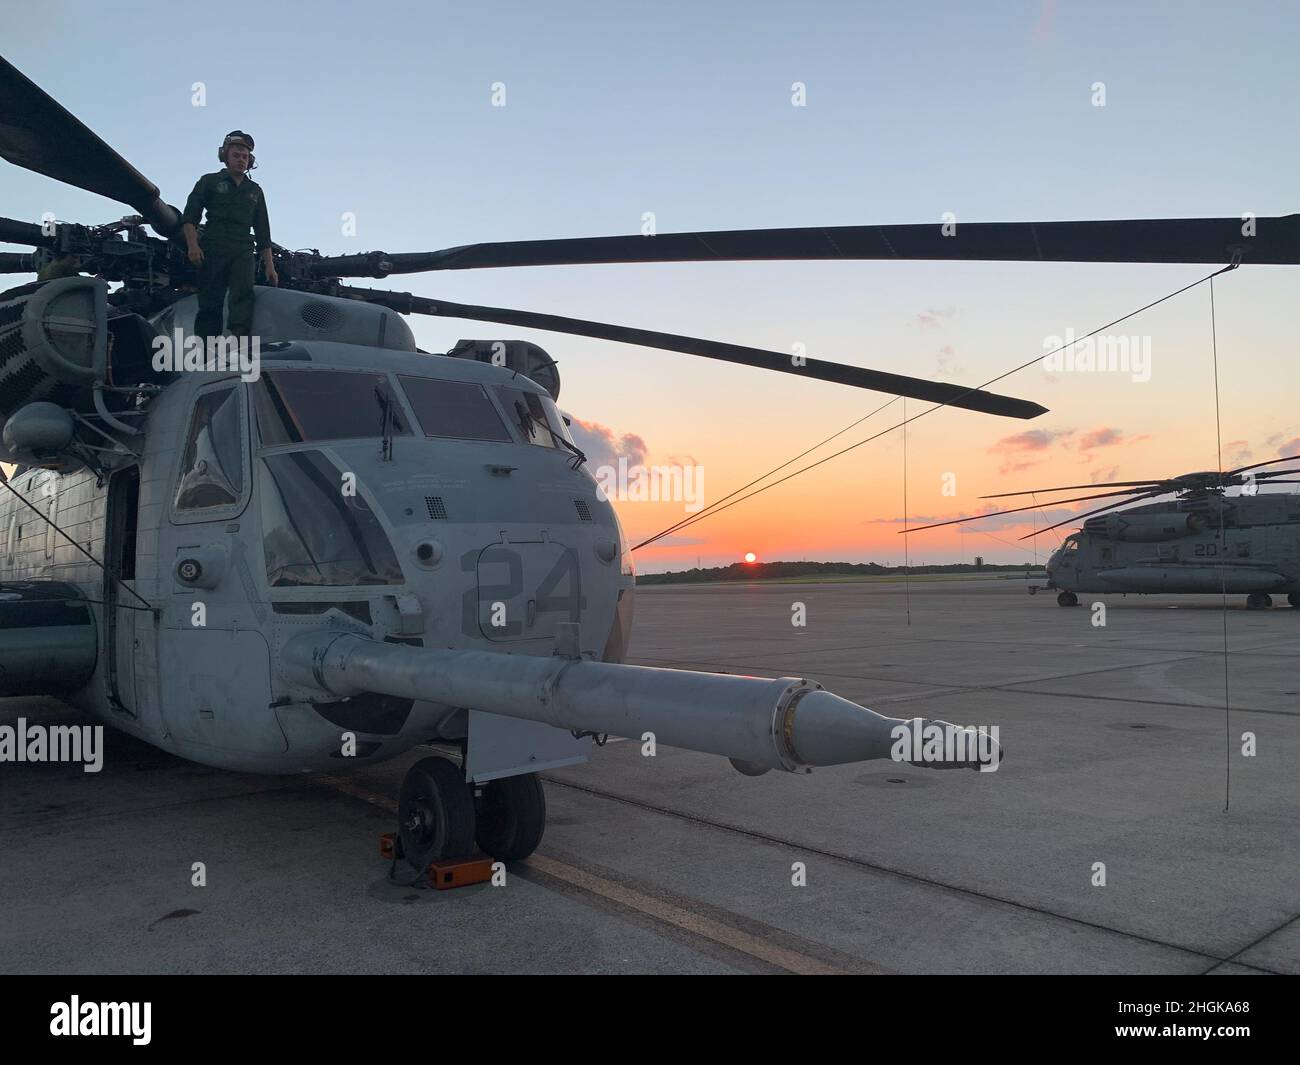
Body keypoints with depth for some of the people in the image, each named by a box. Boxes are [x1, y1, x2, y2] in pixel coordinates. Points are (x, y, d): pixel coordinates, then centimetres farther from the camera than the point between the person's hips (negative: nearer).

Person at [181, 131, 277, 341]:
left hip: (243, 252, 2)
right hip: (212, 250, -2)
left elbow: (263, 232, 25)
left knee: (243, 291, -25)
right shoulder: (210, 182, 15)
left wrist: (269, 265, 16)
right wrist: (193, 245, -10)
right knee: (210, 303, -7)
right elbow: (189, 217, 7)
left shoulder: (255, 190, 25)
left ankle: (240, 336, -42)